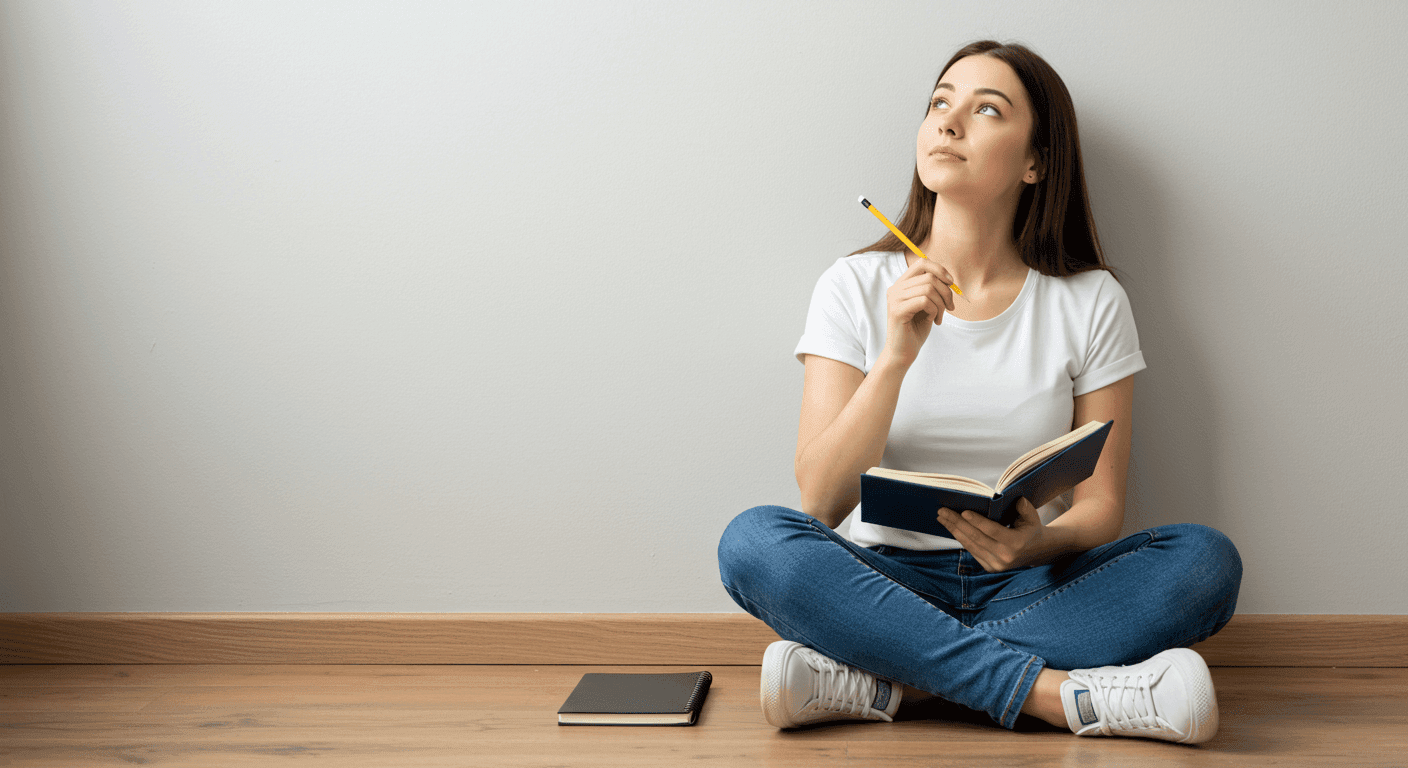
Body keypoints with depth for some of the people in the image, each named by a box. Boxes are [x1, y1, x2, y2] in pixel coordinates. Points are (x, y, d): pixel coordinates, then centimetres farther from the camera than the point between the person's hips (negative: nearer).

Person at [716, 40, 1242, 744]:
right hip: (885, 577, -1)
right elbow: (820, 502, -9)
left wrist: (1038, 542, -22)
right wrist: (896, 357, -22)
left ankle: (880, 682, -27)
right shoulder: (856, 287, 1)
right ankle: (1060, 694, -30)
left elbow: (1101, 508, 2)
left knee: (1207, 560, -25)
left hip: (1030, 586, 1)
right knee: (752, 540, -29)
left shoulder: (1090, 302, 2)